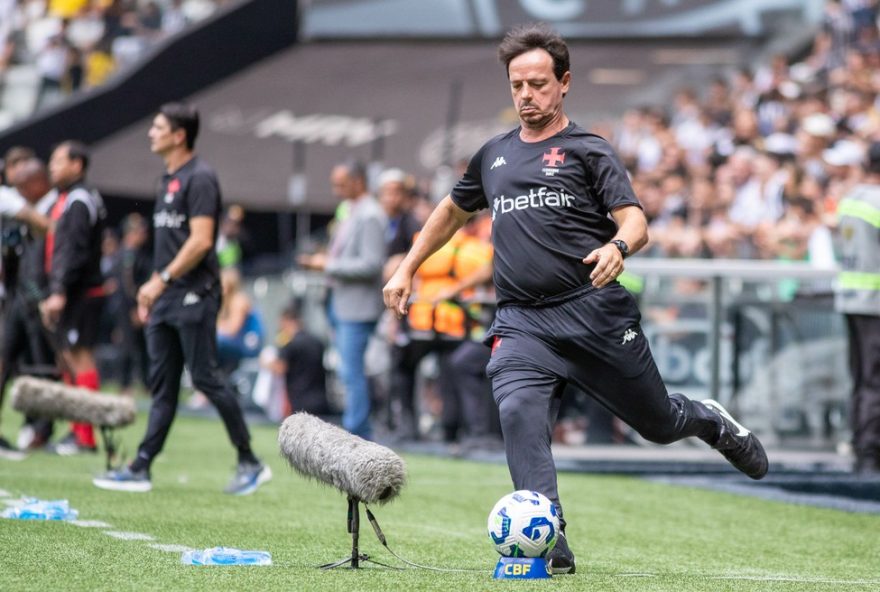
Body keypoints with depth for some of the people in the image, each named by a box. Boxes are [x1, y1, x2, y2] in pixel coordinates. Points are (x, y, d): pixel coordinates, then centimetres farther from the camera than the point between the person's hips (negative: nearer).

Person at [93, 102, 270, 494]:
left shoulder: (199, 178, -11)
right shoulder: (169, 179, 17)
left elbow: (200, 241, -19)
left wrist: (162, 279, -20)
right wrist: (151, 291, 19)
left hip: (193, 296, -9)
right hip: (166, 300, 9)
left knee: (206, 378, -7)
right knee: (162, 386, 7)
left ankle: (250, 462, 2)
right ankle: (140, 469, 7)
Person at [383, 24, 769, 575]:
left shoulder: (588, 151, 2)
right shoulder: (494, 156, 18)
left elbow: (635, 222, -9)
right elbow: (453, 211, 35)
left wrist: (617, 247, -32)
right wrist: (407, 269, 31)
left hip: (595, 312, -3)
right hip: (522, 323, 3)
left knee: (659, 423, 9)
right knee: (518, 415, -25)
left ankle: (711, 421, 45)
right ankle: (551, 545, -27)